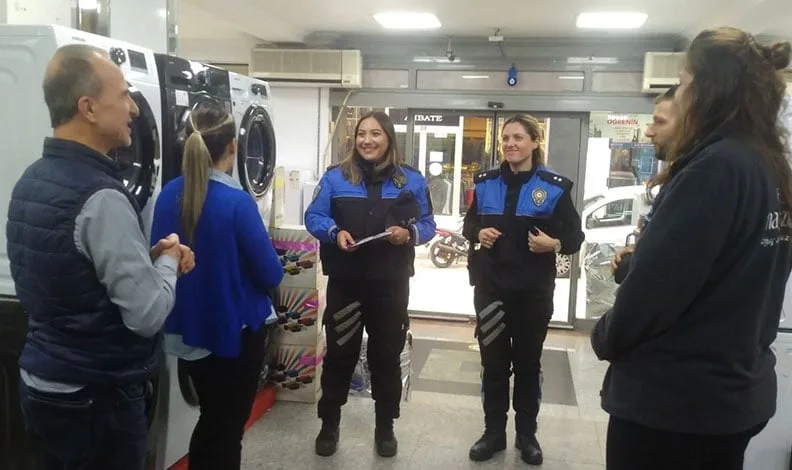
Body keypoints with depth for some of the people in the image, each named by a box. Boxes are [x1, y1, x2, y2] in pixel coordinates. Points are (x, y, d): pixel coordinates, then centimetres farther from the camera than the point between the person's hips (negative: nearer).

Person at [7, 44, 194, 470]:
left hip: (42, 383, 9)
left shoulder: (30, 182, 4)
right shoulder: (100, 197, -25)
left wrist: (148, 258, 3)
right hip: (96, 399, -9)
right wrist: (167, 261, -6)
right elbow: (149, 316, -24)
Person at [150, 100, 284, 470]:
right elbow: (271, 276, -16)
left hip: (187, 329, 6)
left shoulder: (170, 194, -4)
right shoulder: (237, 202, -22)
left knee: (210, 420, 25)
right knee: (227, 428, 13)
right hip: (235, 331, -6)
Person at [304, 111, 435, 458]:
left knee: (387, 355, 12)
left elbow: (427, 224, 5)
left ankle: (385, 427, 30)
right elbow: (313, 216, 0)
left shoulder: (412, 180, 3)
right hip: (345, 282, 0)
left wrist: (409, 233, -17)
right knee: (339, 354, 10)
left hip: (391, 284, 1)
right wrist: (335, 233, -19)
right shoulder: (335, 177, 0)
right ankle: (329, 424, 28)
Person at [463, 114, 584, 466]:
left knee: (528, 362, 12)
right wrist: (478, 233, -8)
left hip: (534, 290, -2)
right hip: (490, 286, 3)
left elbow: (575, 236, -4)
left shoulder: (554, 187, -5)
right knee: (493, 362, 10)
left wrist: (555, 244, -25)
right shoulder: (486, 183, 5)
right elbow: (468, 224, 13)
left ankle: (527, 434, 27)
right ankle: (494, 432, 24)